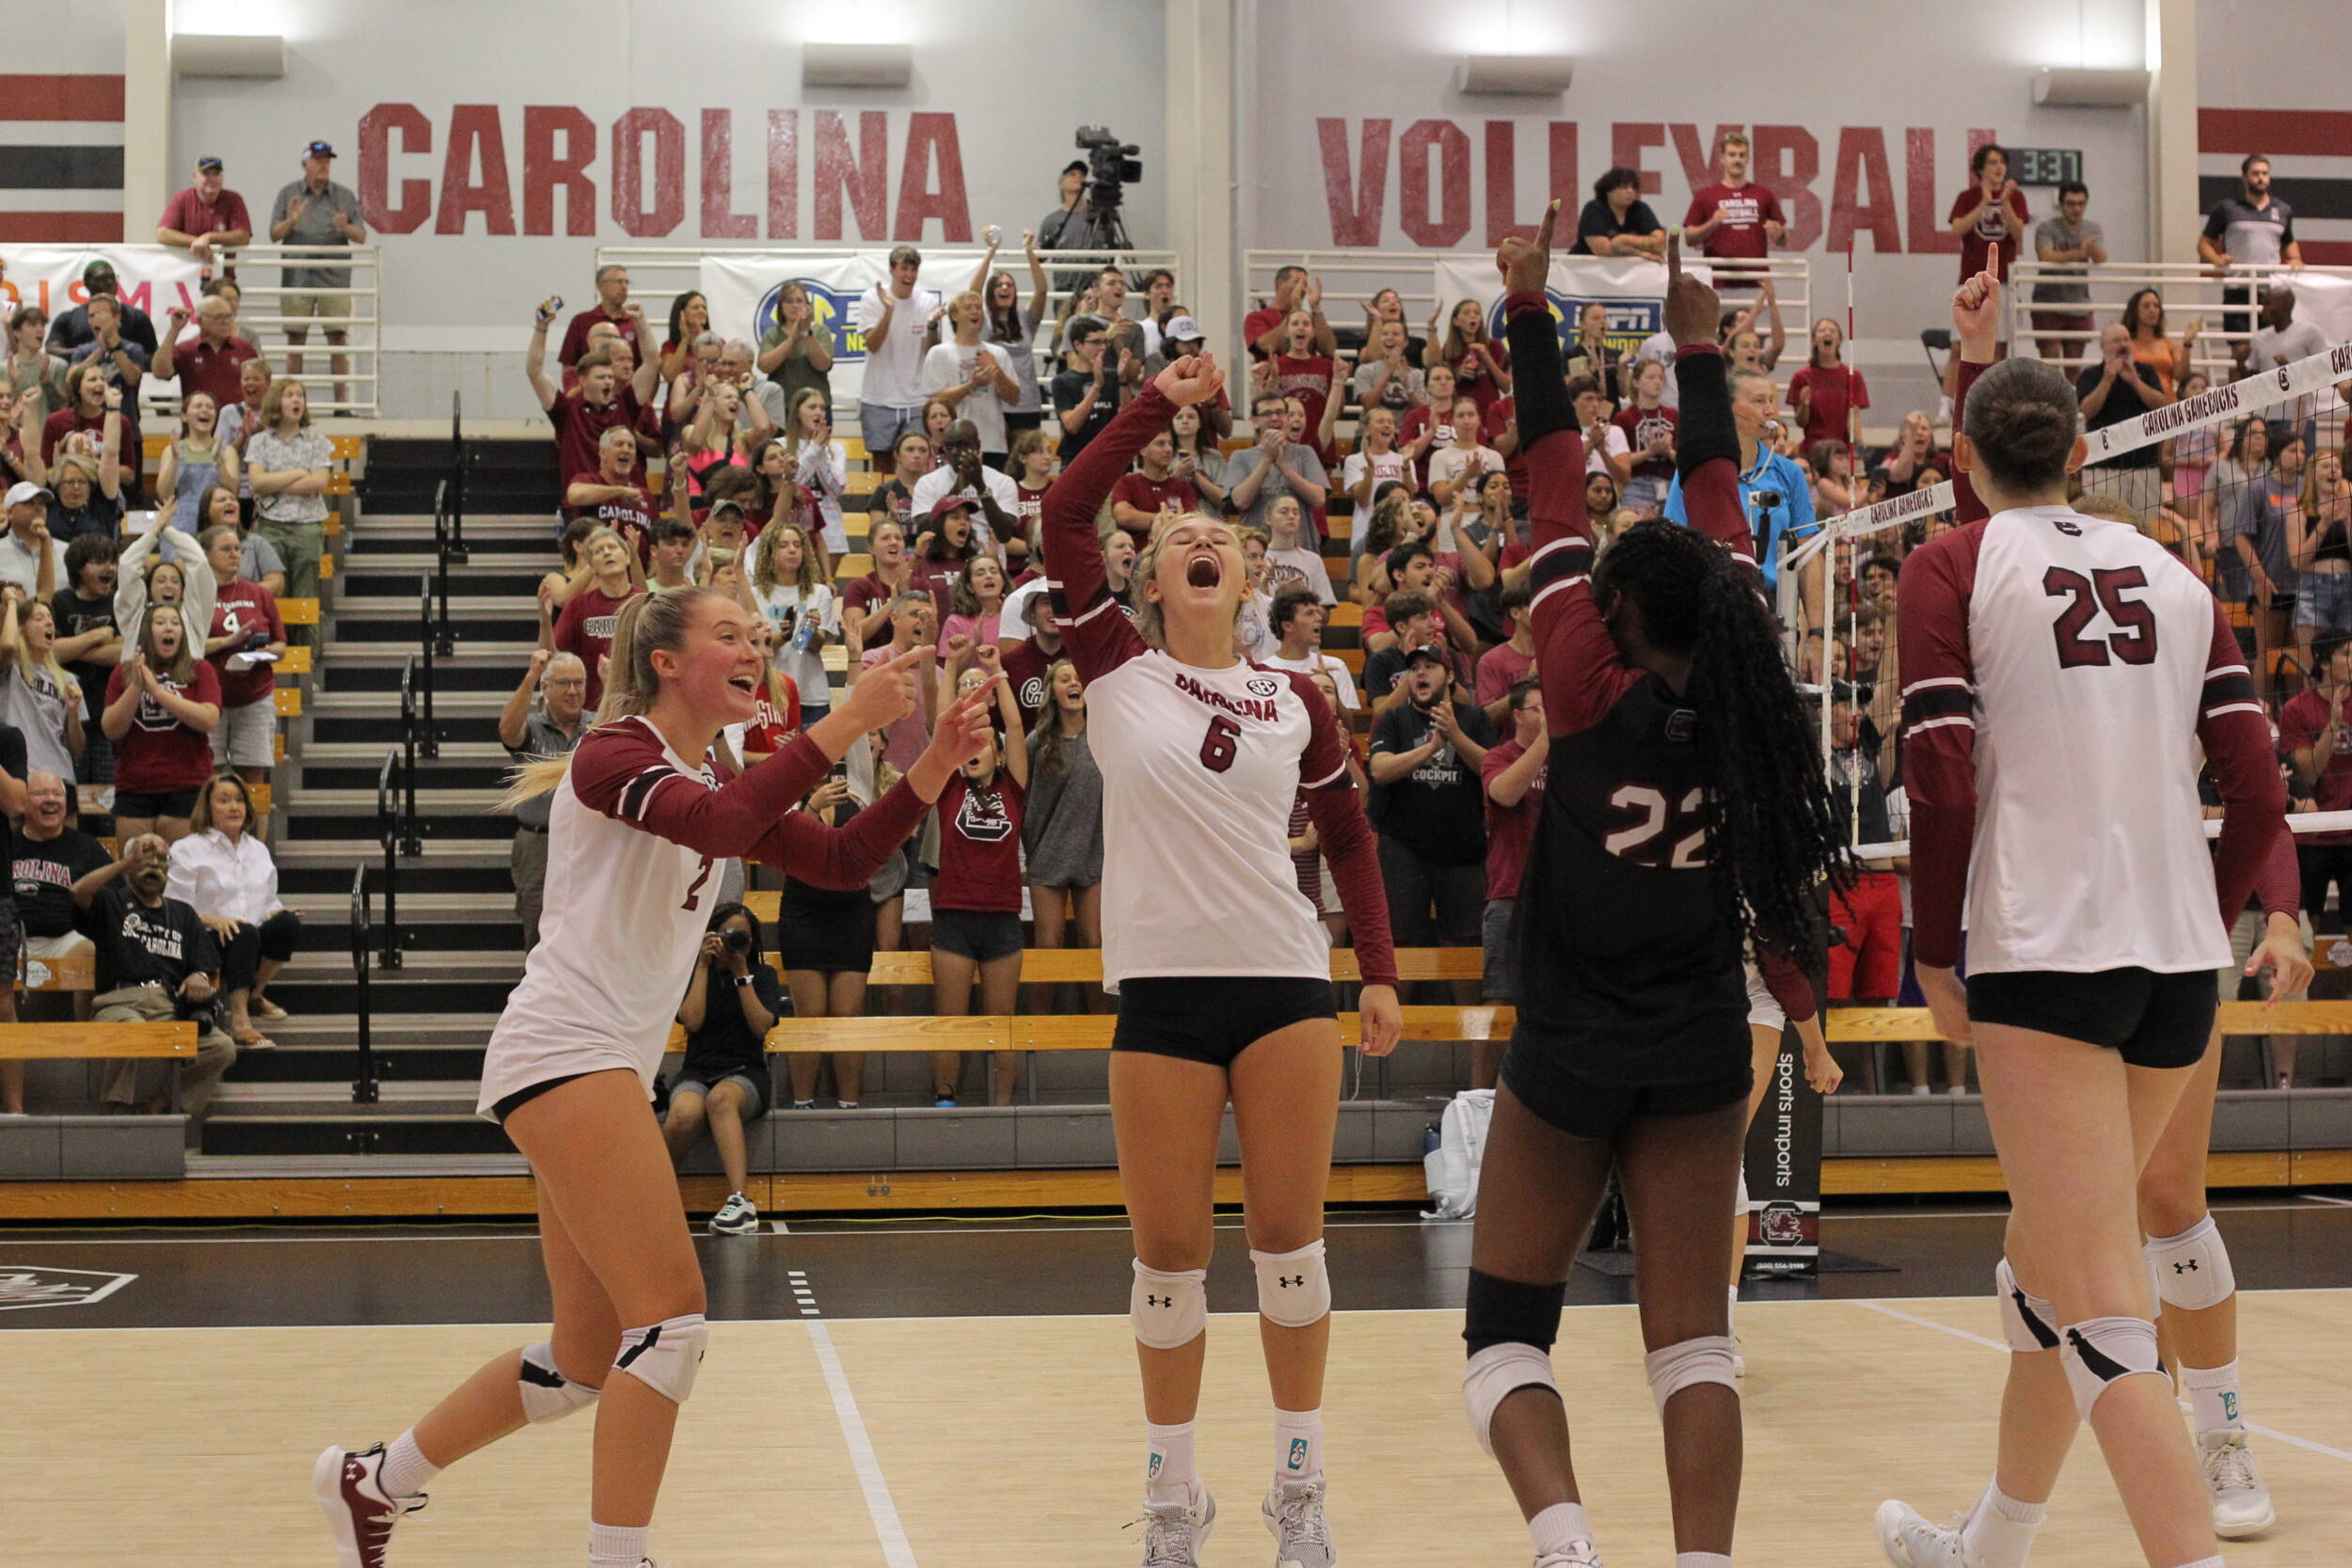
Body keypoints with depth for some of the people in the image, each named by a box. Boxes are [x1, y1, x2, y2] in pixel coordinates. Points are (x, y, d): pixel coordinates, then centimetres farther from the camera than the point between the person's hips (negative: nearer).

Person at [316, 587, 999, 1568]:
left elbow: (840, 863, 10)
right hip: (563, 1047, -9)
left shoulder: (715, 780, 18)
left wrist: (937, 764, -1)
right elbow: (714, 828, -29)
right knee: (671, 1315, -15)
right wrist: (843, 725, -29)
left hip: (610, 1068, 9)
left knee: (590, 1359, 11)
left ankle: (370, 1480, 26)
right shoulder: (614, 753, -8)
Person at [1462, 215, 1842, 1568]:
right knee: (1694, 1336, 5)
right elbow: (1722, 507, 5)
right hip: (1702, 1057, 4)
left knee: (1506, 1330, 5)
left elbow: (1558, 491, -11)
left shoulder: (1593, 692, -14)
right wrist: (1700, 349, 15)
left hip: (1570, 1053, -3)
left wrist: (1531, 308, -6)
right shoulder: (1742, 702, -5)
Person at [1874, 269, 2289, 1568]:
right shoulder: (2170, 573, 13)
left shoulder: (1952, 565, 0)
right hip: (2176, 958, 6)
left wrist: (1936, 957, -1)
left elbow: (1941, 785, -10)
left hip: (2045, 957, -6)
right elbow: (2258, 793, 7)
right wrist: (2200, 929, 18)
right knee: (2051, 1268, 22)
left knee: (2101, 1312, -9)